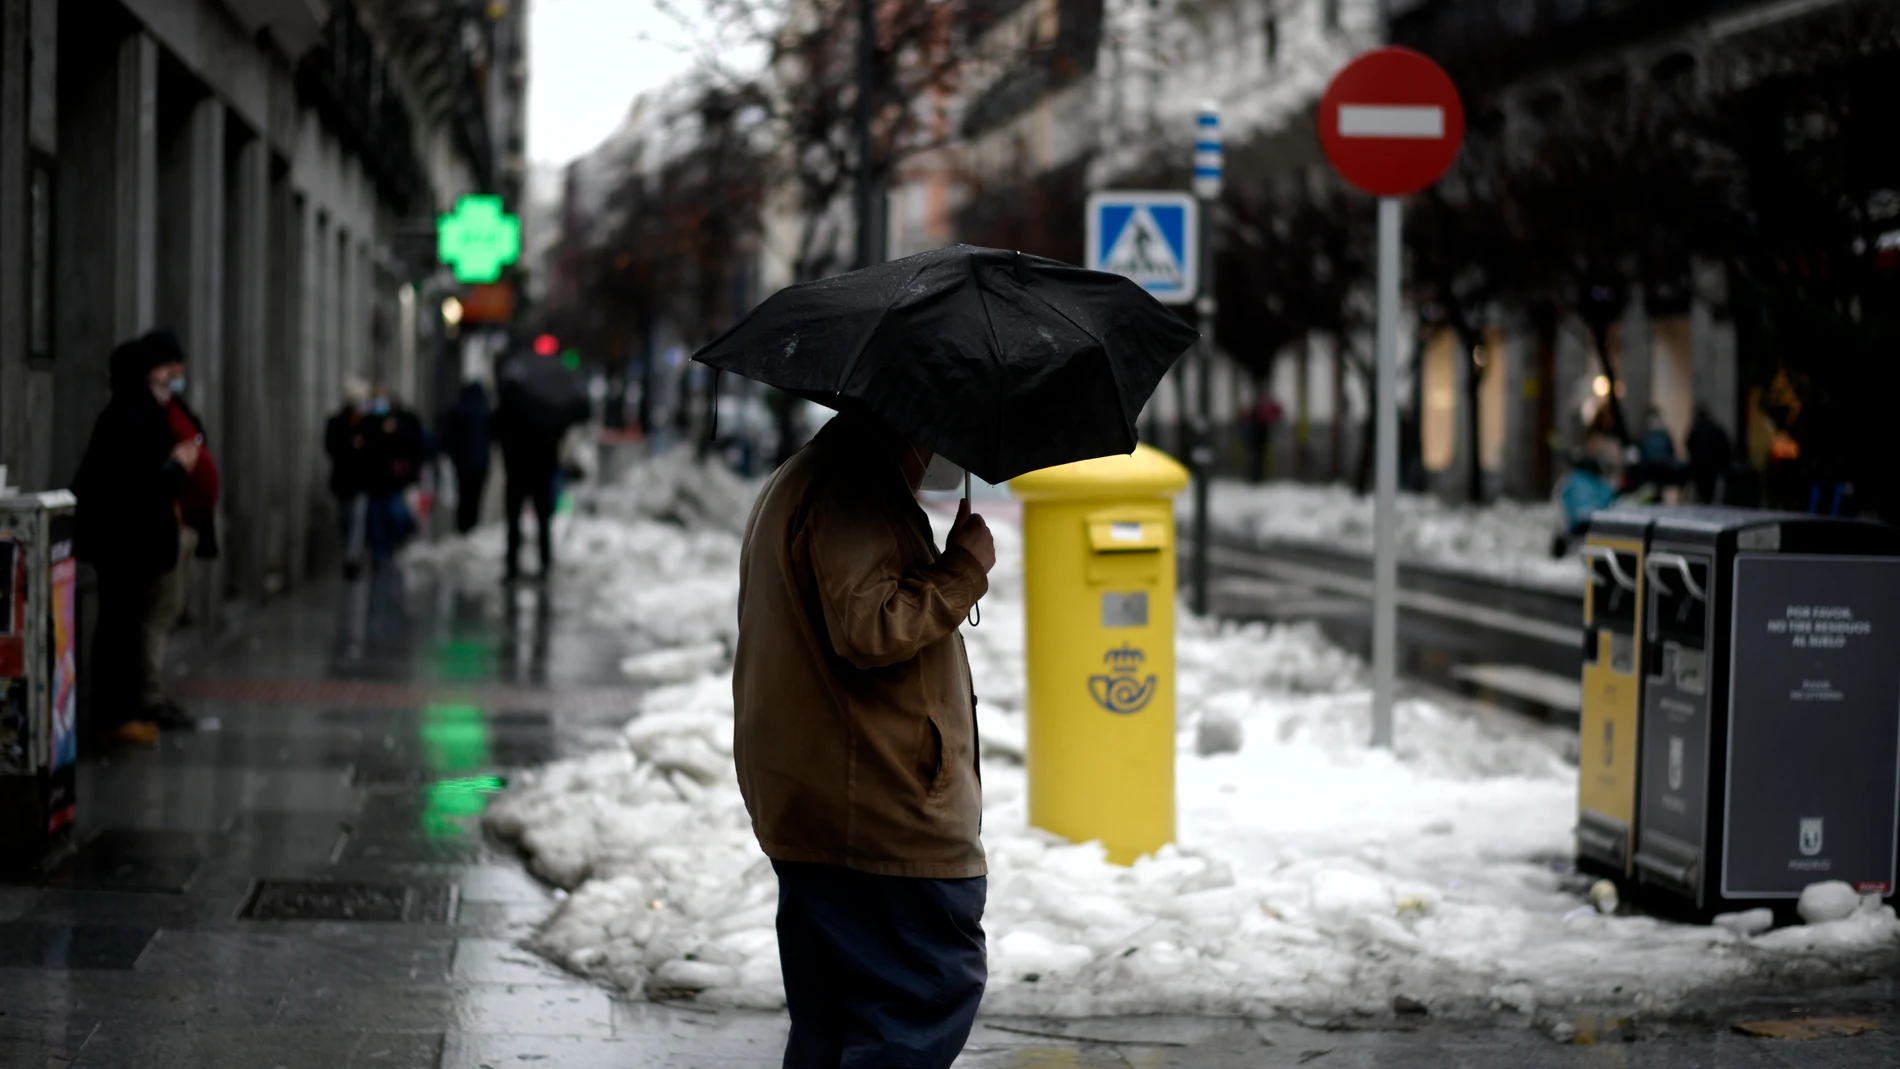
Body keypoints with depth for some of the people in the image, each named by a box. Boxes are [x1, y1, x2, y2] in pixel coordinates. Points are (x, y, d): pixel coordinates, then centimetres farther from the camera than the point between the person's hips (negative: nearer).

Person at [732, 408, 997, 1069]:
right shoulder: (854, 493, -15)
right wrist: (964, 567, -13)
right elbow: (868, 629, -24)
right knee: (938, 989, -7)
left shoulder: (794, 485, 21)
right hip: (886, 817, -11)